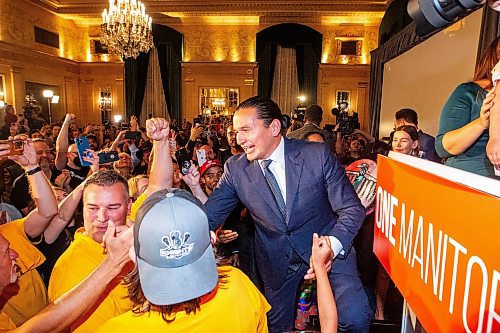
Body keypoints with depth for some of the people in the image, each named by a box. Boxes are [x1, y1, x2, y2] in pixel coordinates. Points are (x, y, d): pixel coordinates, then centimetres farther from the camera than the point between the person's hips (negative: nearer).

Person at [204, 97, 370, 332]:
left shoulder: (318, 154, -18)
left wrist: (332, 246, -33)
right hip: (275, 258, 3)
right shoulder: (235, 168, -12)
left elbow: (352, 209, -15)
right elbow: (207, 217, -9)